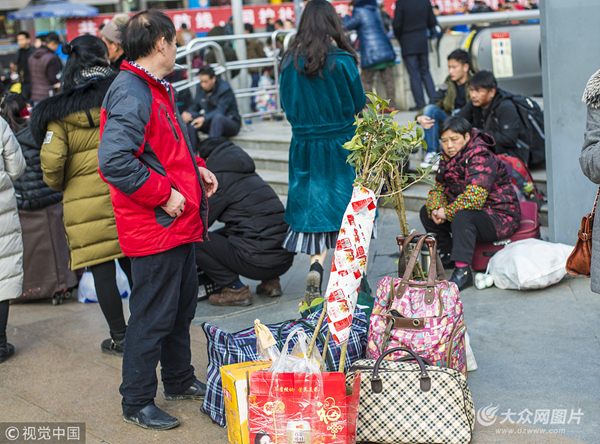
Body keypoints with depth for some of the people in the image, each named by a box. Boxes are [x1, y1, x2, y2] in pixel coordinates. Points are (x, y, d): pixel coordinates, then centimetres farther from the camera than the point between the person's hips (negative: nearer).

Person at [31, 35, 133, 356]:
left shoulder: (60, 110, -5)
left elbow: (52, 162, -9)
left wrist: (59, 185, 12)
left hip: (85, 200, -2)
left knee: (102, 269, 5)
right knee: (133, 263, 16)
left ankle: (120, 338, 14)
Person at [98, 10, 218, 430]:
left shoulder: (160, 90, 16)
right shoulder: (132, 94, -19)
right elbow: (114, 161, -29)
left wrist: (196, 168, 10)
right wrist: (165, 194, -22)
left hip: (180, 224, 10)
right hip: (155, 228, -10)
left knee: (182, 307, 21)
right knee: (152, 317, 1)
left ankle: (180, 380, 39)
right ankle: (137, 403, 15)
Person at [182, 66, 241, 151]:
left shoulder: (225, 89, -18)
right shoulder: (201, 87, 2)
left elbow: (220, 111, -29)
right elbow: (195, 106, 5)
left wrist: (204, 119, -46)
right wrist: (186, 112, -19)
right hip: (210, 122, 6)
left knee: (218, 117, -40)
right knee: (189, 116, -17)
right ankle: (193, 151, -21)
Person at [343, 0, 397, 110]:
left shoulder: (359, 12, -5)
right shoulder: (375, 10, 18)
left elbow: (349, 26, 2)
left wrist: (346, 16, 21)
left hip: (371, 53, -6)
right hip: (386, 50, 7)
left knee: (365, 81, 3)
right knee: (388, 80, 5)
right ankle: (391, 106, 3)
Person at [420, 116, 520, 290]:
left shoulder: (481, 158, -22)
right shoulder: (448, 158, 5)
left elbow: (475, 196, -33)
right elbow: (439, 187, 12)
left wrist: (447, 212, -24)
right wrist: (436, 209, -10)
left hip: (500, 217, -9)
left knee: (463, 216, -38)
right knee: (426, 212, 6)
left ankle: (463, 271, -37)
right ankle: (449, 255, 14)